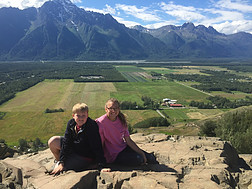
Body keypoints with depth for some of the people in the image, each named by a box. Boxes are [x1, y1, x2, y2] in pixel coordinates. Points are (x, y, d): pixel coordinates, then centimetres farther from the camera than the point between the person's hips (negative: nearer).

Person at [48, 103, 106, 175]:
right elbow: (66, 143, -11)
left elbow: (97, 148, -28)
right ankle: (59, 161, 21)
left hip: (86, 158, -6)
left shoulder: (92, 126, -29)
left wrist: (101, 166, -33)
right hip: (73, 149, 6)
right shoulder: (71, 123, -12)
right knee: (52, 141, -2)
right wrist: (61, 162, -15)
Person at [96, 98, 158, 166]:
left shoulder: (121, 120, -3)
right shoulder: (101, 122, -21)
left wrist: (141, 152, -6)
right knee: (138, 159, -23)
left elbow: (128, 140, -1)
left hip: (123, 147, 6)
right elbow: (100, 144, -15)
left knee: (150, 157, -4)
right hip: (113, 155, -6)